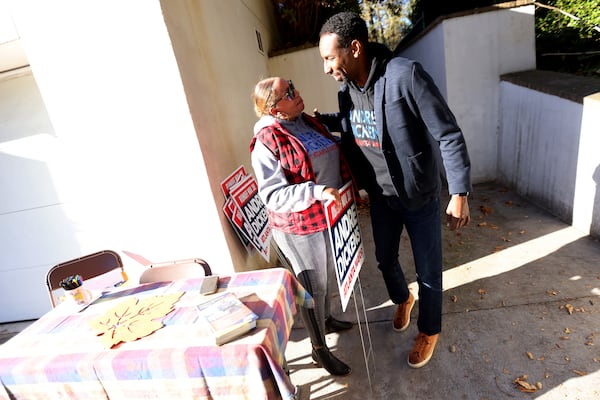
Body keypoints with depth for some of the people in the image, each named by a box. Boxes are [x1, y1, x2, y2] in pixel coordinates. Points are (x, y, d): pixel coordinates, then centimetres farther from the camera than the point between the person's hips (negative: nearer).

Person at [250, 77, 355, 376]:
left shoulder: (308, 122, 5)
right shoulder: (266, 141, -19)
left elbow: (334, 160, 17)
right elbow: (273, 195, -24)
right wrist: (318, 191, -33)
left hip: (330, 217, 8)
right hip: (300, 227, -7)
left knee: (326, 276, 26)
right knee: (313, 287, 9)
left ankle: (326, 319, 52)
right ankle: (319, 349, 32)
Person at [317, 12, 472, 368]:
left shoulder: (405, 75, -25)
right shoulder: (347, 86, -4)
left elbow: (449, 135, -21)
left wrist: (460, 193, -23)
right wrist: (315, 120, 5)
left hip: (420, 196, -5)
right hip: (380, 196, 6)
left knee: (428, 272, 11)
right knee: (385, 258, 22)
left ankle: (429, 331, 40)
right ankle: (403, 299, 56)